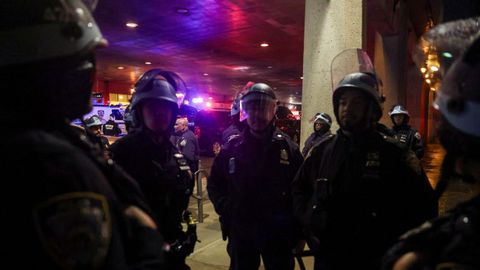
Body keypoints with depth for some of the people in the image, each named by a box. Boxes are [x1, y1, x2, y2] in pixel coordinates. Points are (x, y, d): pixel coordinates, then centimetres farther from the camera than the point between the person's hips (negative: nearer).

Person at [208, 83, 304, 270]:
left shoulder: (288, 148, -4)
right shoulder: (232, 148, -1)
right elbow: (214, 184, 9)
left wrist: (297, 228, -5)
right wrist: (226, 208, -5)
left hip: (278, 234, -1)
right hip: (240, 233, 2)